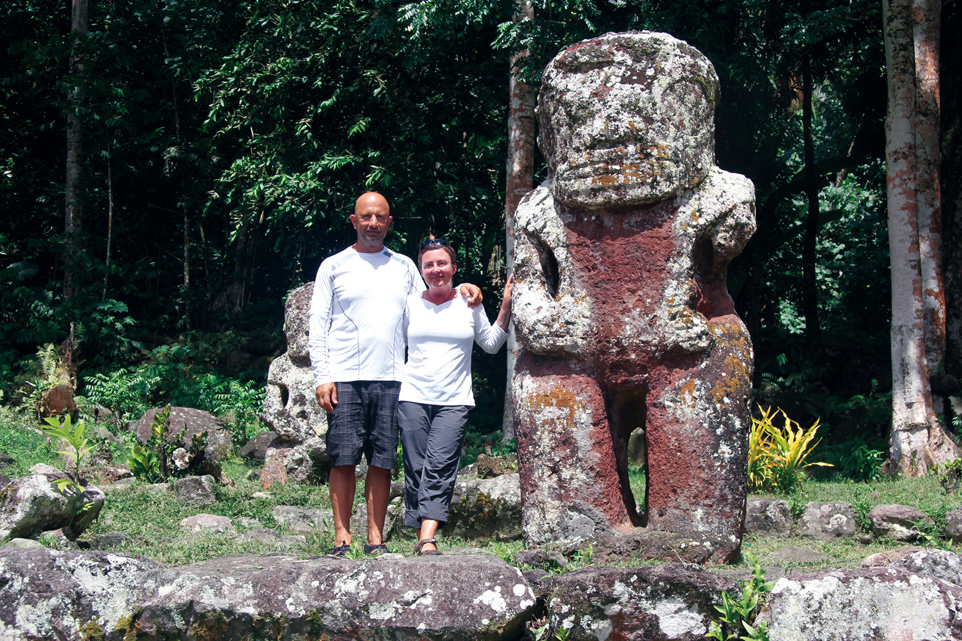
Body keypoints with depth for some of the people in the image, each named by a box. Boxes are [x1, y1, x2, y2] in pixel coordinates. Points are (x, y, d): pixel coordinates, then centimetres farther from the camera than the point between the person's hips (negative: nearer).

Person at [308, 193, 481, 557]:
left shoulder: (404, 267, 17)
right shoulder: (333, 266, 9)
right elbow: (318, 325, 5)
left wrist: (461, 290, 6)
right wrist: (321, 376, -5)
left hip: (390, 378, 2)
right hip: (345, 377, -2)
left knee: (382, 461, 1)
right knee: (344, 459, -5)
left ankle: (376, 538, 7)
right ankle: (342, 537, 2)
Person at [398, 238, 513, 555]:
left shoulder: (469, 303, 9)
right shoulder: (410, 303, 8)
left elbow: (491, 344, 18)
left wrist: (506, 309, 9)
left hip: (454, 401, -1)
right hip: (413, 397, 1)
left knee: (439, 468, -15)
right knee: (416, 469, -3)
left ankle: (427, 541, -23)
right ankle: (422, 538, 5)